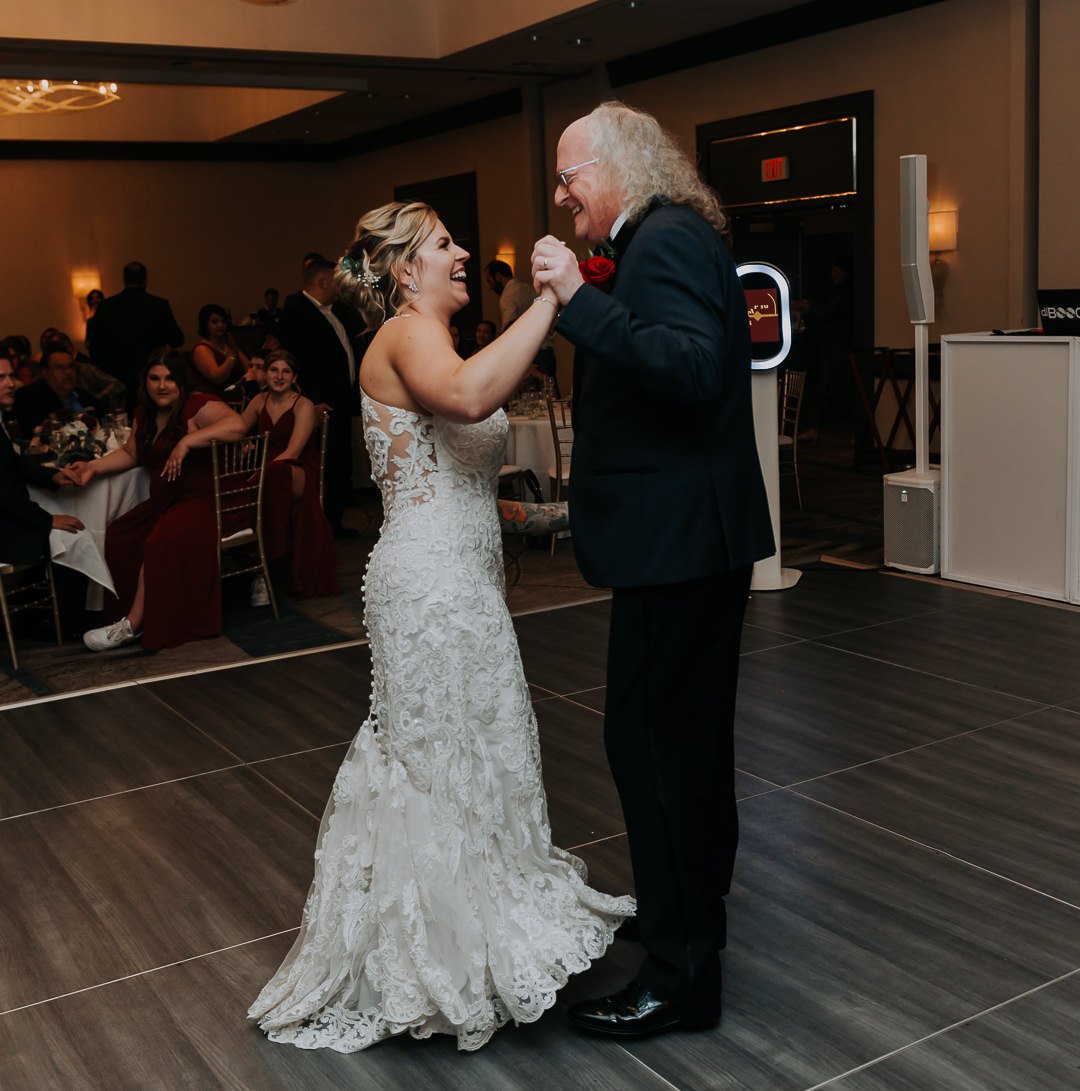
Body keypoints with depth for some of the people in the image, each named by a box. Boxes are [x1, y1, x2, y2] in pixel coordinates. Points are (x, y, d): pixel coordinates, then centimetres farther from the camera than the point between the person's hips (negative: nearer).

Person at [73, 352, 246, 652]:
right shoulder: (145, 413, 16)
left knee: (160, 542, -30)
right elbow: (130, 453, 25)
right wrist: (93, 467, 11)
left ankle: (133, 624, -20)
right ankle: (126, 611, -10)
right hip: (165, 501, 9)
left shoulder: (198, 406, -11)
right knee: (118, 535, -14)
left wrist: (187, 441, -33)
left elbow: (237, 425, -30)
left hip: (204, 501, -9)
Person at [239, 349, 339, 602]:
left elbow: (292, 452, -14)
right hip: (270, 476, 5)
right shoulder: (260, 401, 13)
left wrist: (262, 471, -28)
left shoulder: (304, 406, -3)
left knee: (274, 473, -39)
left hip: (301, 475, -4)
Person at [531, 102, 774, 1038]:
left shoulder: (667, 241, -15)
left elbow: (694, 368, -30)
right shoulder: (669, 238, 17)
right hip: (693, 535, 11)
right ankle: (692, 909, 37)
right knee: (690, 731, 20)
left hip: (678, 537, -11)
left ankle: (682, 974, 5)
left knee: (652, 739, -6)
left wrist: (581, 301, -31)